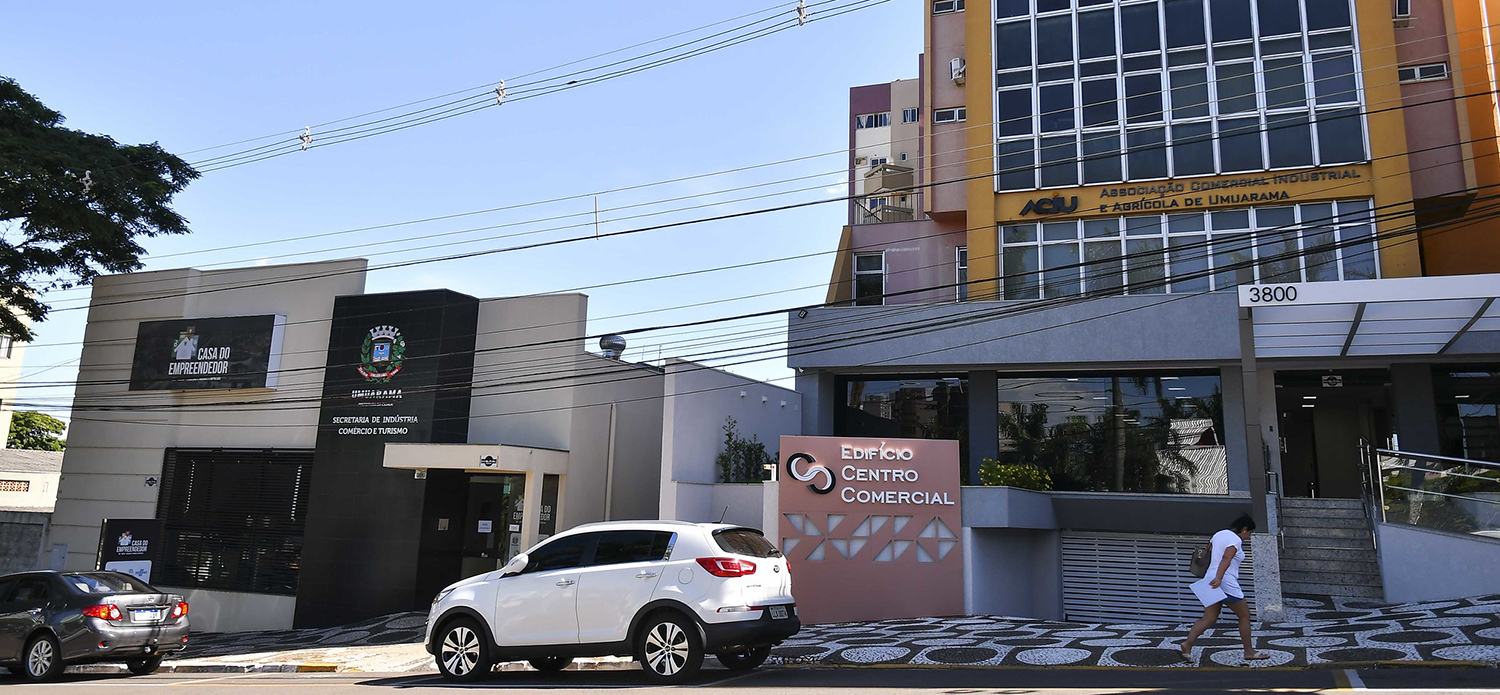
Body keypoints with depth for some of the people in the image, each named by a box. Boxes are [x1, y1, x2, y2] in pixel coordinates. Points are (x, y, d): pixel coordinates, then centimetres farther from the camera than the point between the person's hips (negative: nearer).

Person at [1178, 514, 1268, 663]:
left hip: (1212, 582, 8)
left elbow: (1209, 554, 27)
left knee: (1209, 619, 5)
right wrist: (1218, 578, -39)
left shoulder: (1218, 534, 15)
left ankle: (1187, 644, -11)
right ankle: (1249, 652, 17)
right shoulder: (1236, 540, -11)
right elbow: (1226, 558, -27)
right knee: (1245, 615, 9)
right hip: (1226, 583, -8)